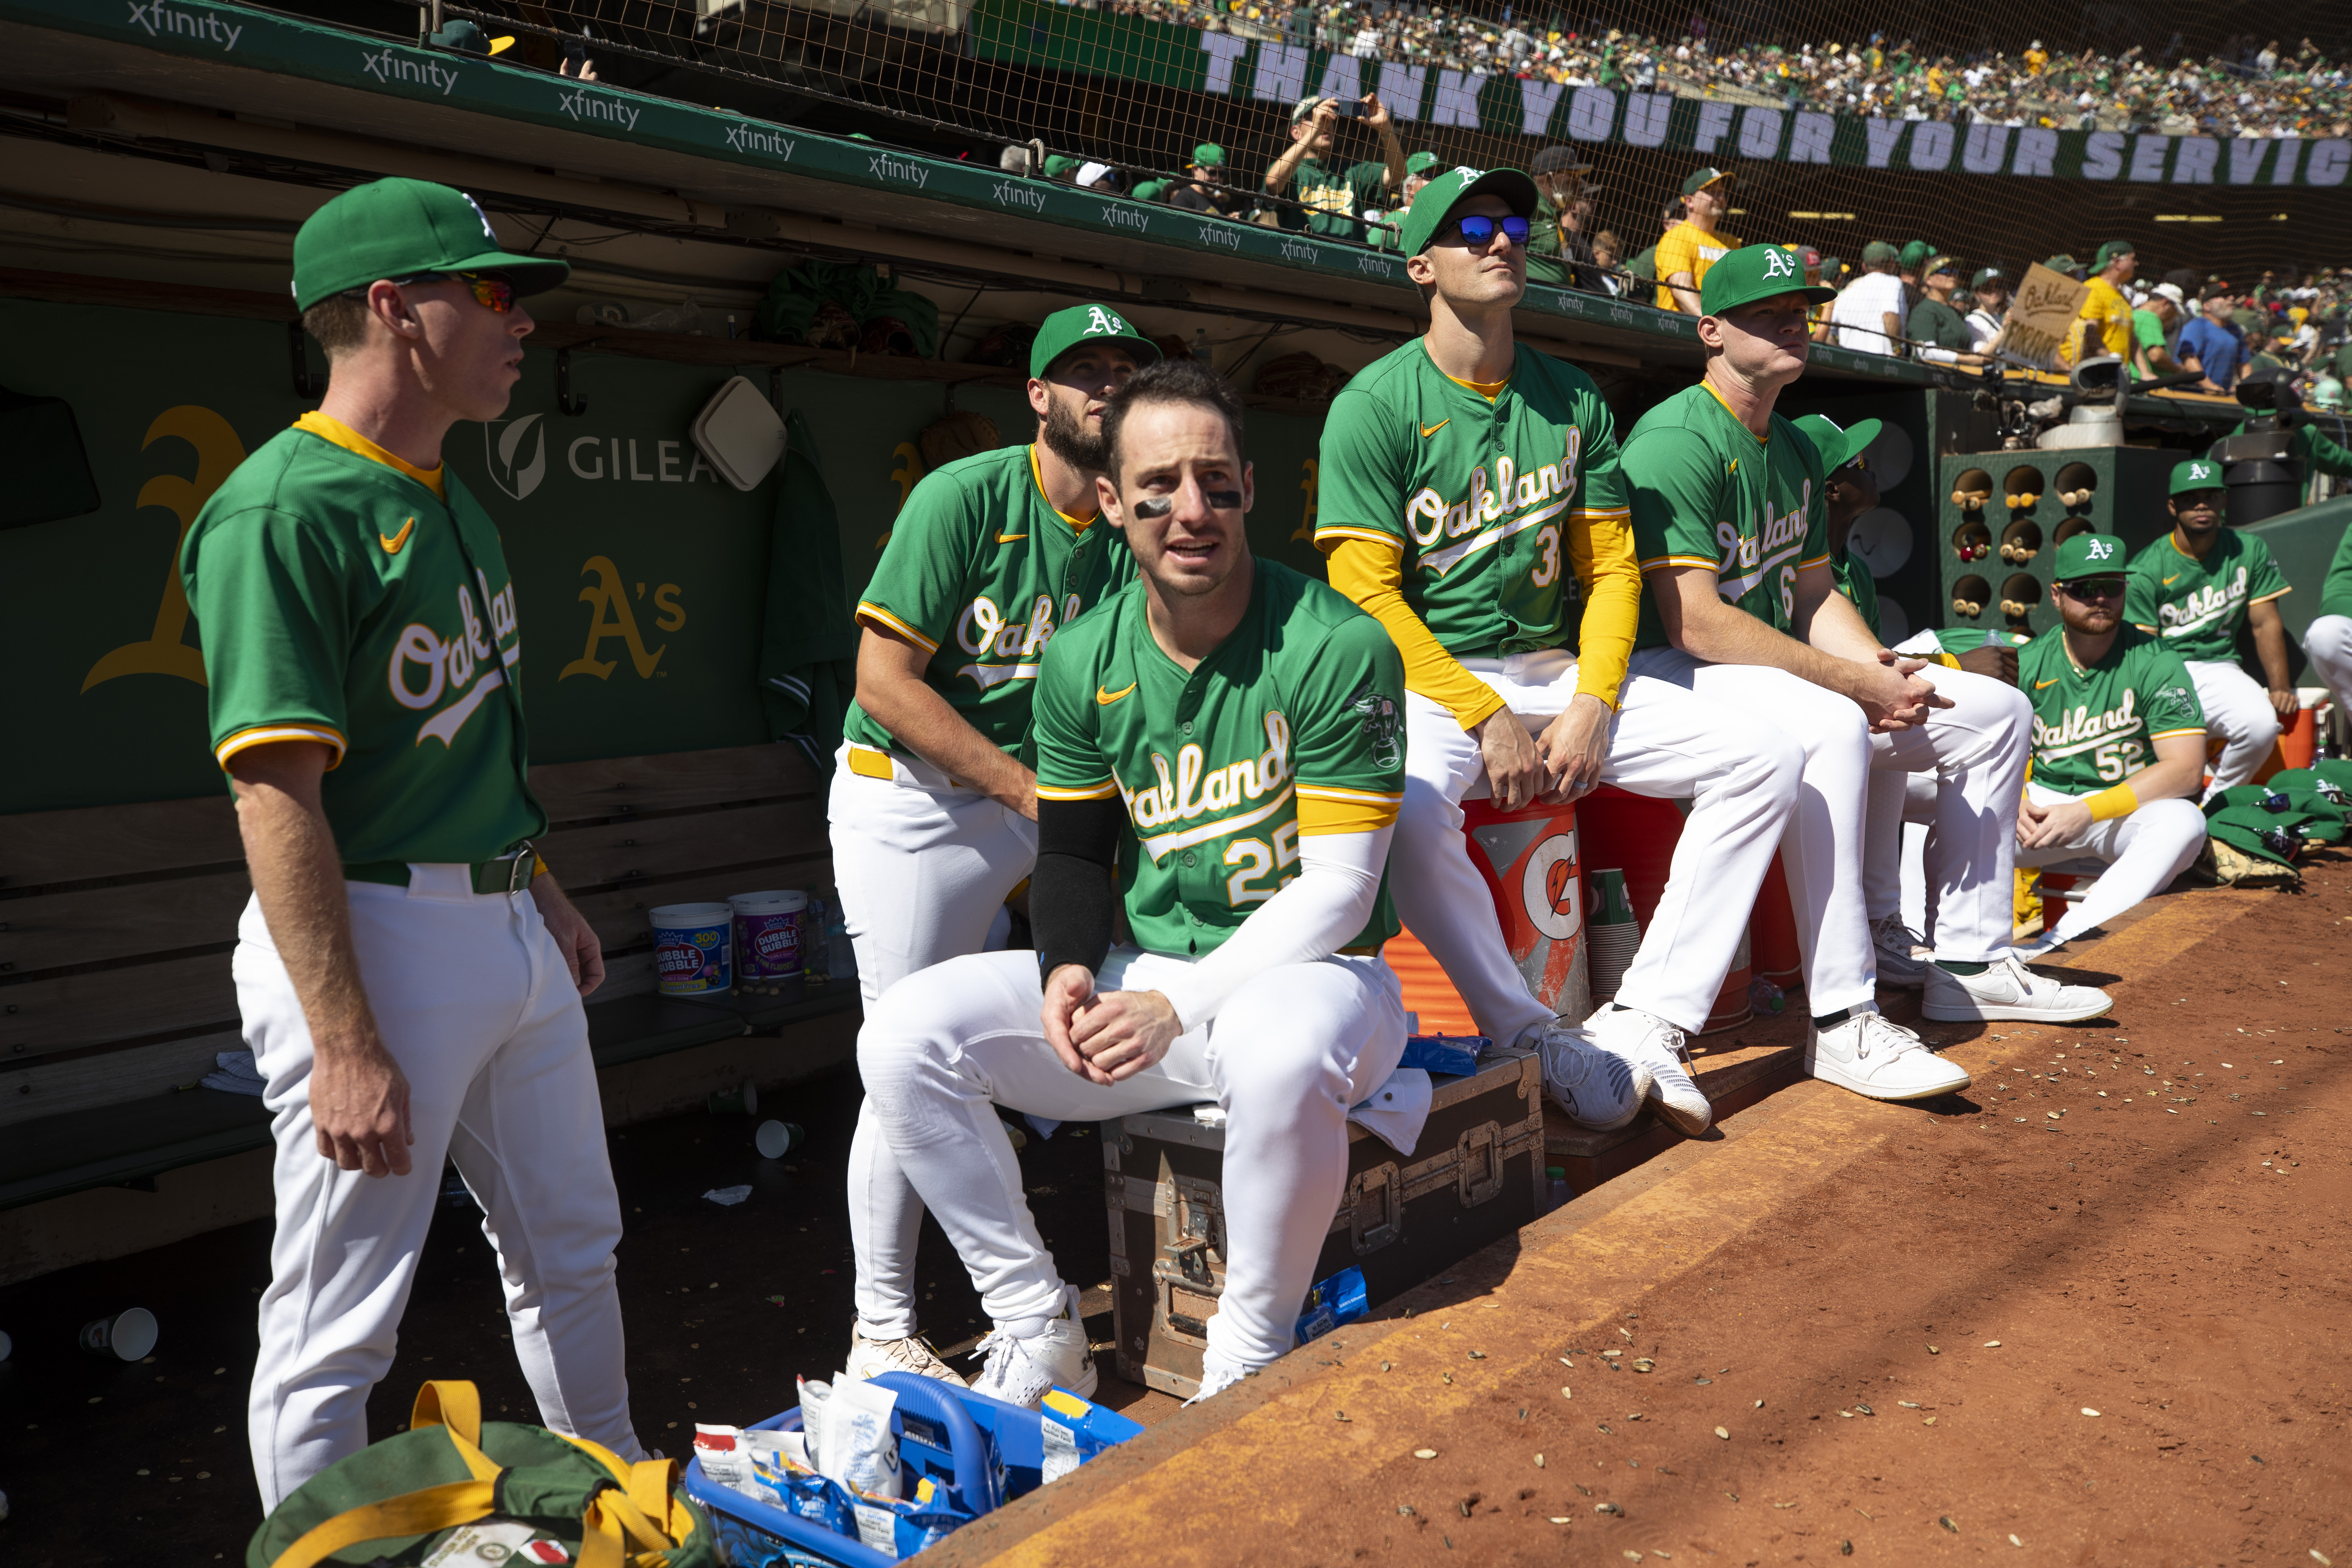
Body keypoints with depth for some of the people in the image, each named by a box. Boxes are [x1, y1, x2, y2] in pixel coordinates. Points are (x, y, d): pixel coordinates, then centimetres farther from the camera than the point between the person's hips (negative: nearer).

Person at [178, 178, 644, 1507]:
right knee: (339, 1325, 2)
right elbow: (279, 793, -22)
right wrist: (345, 1047, -24)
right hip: (373, 933, -9)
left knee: (574, 1247, 22)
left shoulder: (453, 503, 12)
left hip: (506, 926, 10)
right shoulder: (286, 510, -17)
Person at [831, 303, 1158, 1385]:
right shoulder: (963, 497, -13)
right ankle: (880, 1334, 9)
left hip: (1042, 797, 6)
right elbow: (885, 681, -17)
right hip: (913, 799, -5)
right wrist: (1031, 789, -17)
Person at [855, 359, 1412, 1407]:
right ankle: (1038, 1333, 3)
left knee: (1281, 1050, -41)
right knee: (905, 1037, -12)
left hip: (1307, 970, -5)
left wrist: (1179, 1006, -24)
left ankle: (1249, 1364, -14)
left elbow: (1339, 888, -17)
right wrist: (1068, 970, -13)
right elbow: (1074, 856, 9)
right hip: (1140, 971, 5)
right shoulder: (1083, 663, 1)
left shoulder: (1337, 646, -15)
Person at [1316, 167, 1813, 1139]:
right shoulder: (1376, 405, -5)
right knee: (1408, 807, -38)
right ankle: (1530, 1041, -18)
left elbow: (1611, 569, 10)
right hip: (1426, 679, -5)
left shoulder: (1573, 401, 12)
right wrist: (1488, 718, -17)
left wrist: (1591, 707, -6)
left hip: (1556, 669, 6)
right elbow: (1368, 595, -11)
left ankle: (1643, 1025, -11)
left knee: (1763, 758, -8)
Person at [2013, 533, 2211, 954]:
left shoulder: (2155, 663, -7)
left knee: (2182, 821, -37)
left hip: (2130, 809, -2)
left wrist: (2085, 812, -25)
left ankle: (2053, 945, -50)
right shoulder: (2027, 664, 2)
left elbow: (2185, 768, -16)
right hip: (2045, 802, 2)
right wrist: (2015, 803, -23)